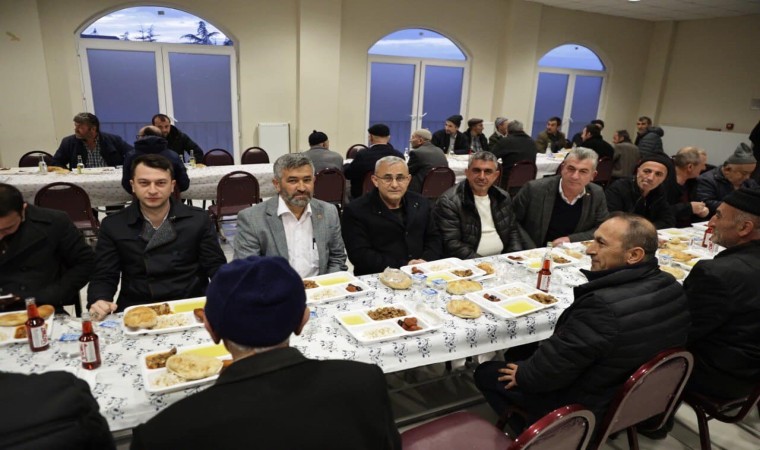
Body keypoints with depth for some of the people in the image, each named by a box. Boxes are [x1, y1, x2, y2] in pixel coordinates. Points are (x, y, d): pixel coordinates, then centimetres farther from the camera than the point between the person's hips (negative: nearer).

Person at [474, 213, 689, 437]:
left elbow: (552, 367, -25)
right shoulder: (671, 287, -8)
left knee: (485, 372, 9)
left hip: (587, 408, -8)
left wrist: (522, 374, -3)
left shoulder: (604, 305, -36)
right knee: (519, 352, 21)